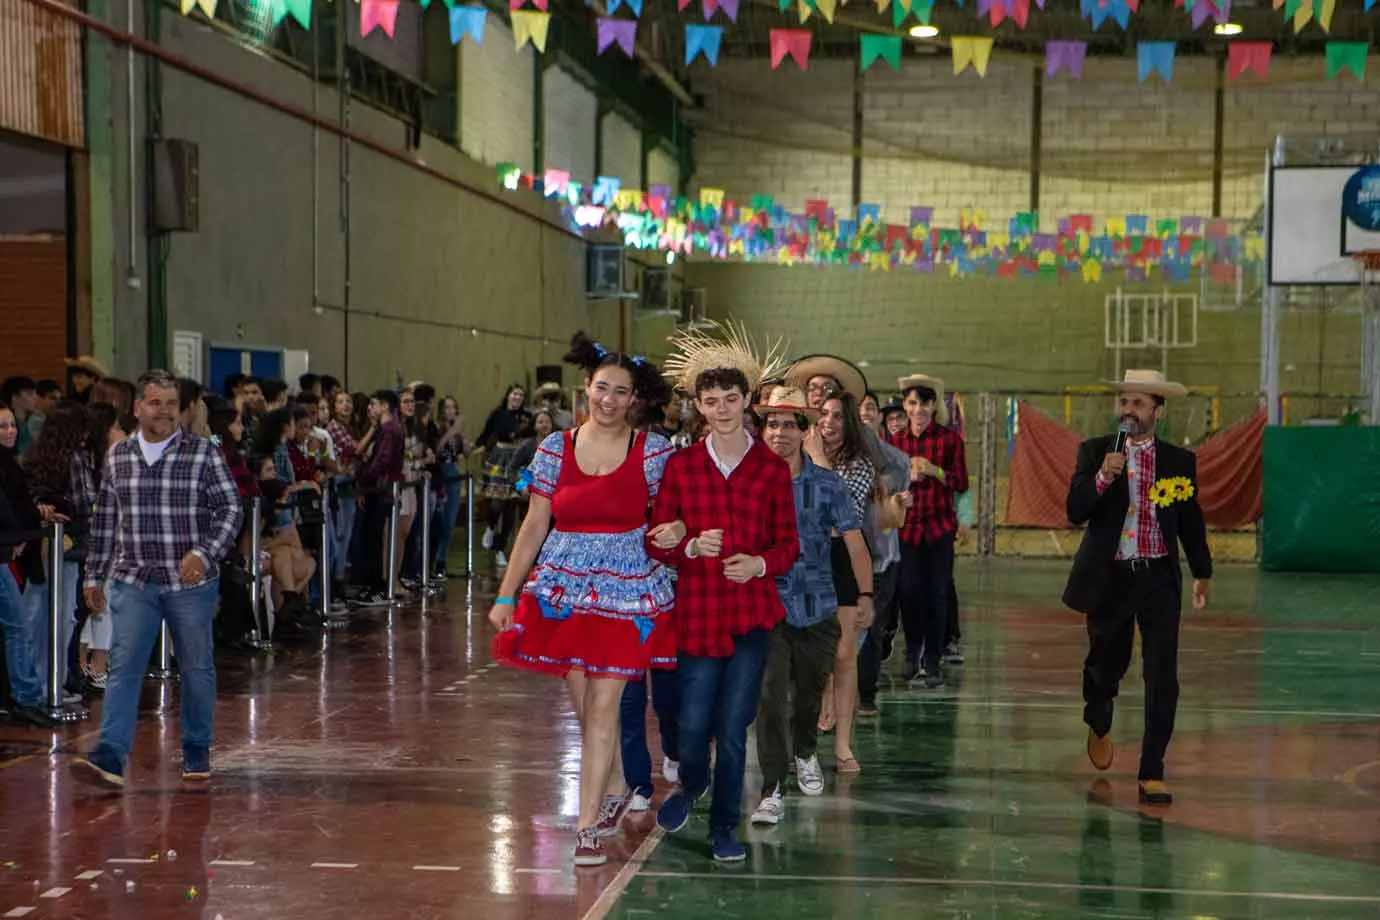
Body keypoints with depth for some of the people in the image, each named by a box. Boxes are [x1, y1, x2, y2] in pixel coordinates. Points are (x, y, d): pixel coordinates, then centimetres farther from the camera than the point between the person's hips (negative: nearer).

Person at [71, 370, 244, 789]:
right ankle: (110, 757, -13)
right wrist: (94, 575, 15)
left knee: (196, 668, 9)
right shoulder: (118, 455, 7)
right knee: (124, 666, -8)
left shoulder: (204, 453, -3)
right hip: (132, 582, 2)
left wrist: (205, 553, -20)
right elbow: (104, 520, 15)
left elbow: (231, 509, -6)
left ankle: (197, 752, 25)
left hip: (190, 582, -2)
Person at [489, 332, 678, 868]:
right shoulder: (556, 449, 4)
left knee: (602, 708, -5)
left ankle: (588, 825, -2)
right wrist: (506, 595, 3)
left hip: (626, 592, -2)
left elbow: (671, 516, 12)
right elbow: (533, 528, 6)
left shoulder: (654, 453, -1)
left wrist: (676, 531, -11)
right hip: (563, 589, 2)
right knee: (585, 706, 7)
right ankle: (615, 790, 31)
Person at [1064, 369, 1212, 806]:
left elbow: (1191, 520, 12)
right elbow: (1075, 511, -12)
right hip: (1108, 578, 0)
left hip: (1159, 578, 0)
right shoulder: (1094, 452, -2)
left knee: (1162, 678, -8)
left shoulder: (1180, 461, 1)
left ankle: (1152, 773, -1)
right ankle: (1098, 726, 49)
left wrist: (1203, 573, 18)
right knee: (1106, 664, 15)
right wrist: (1103, 477, -28)